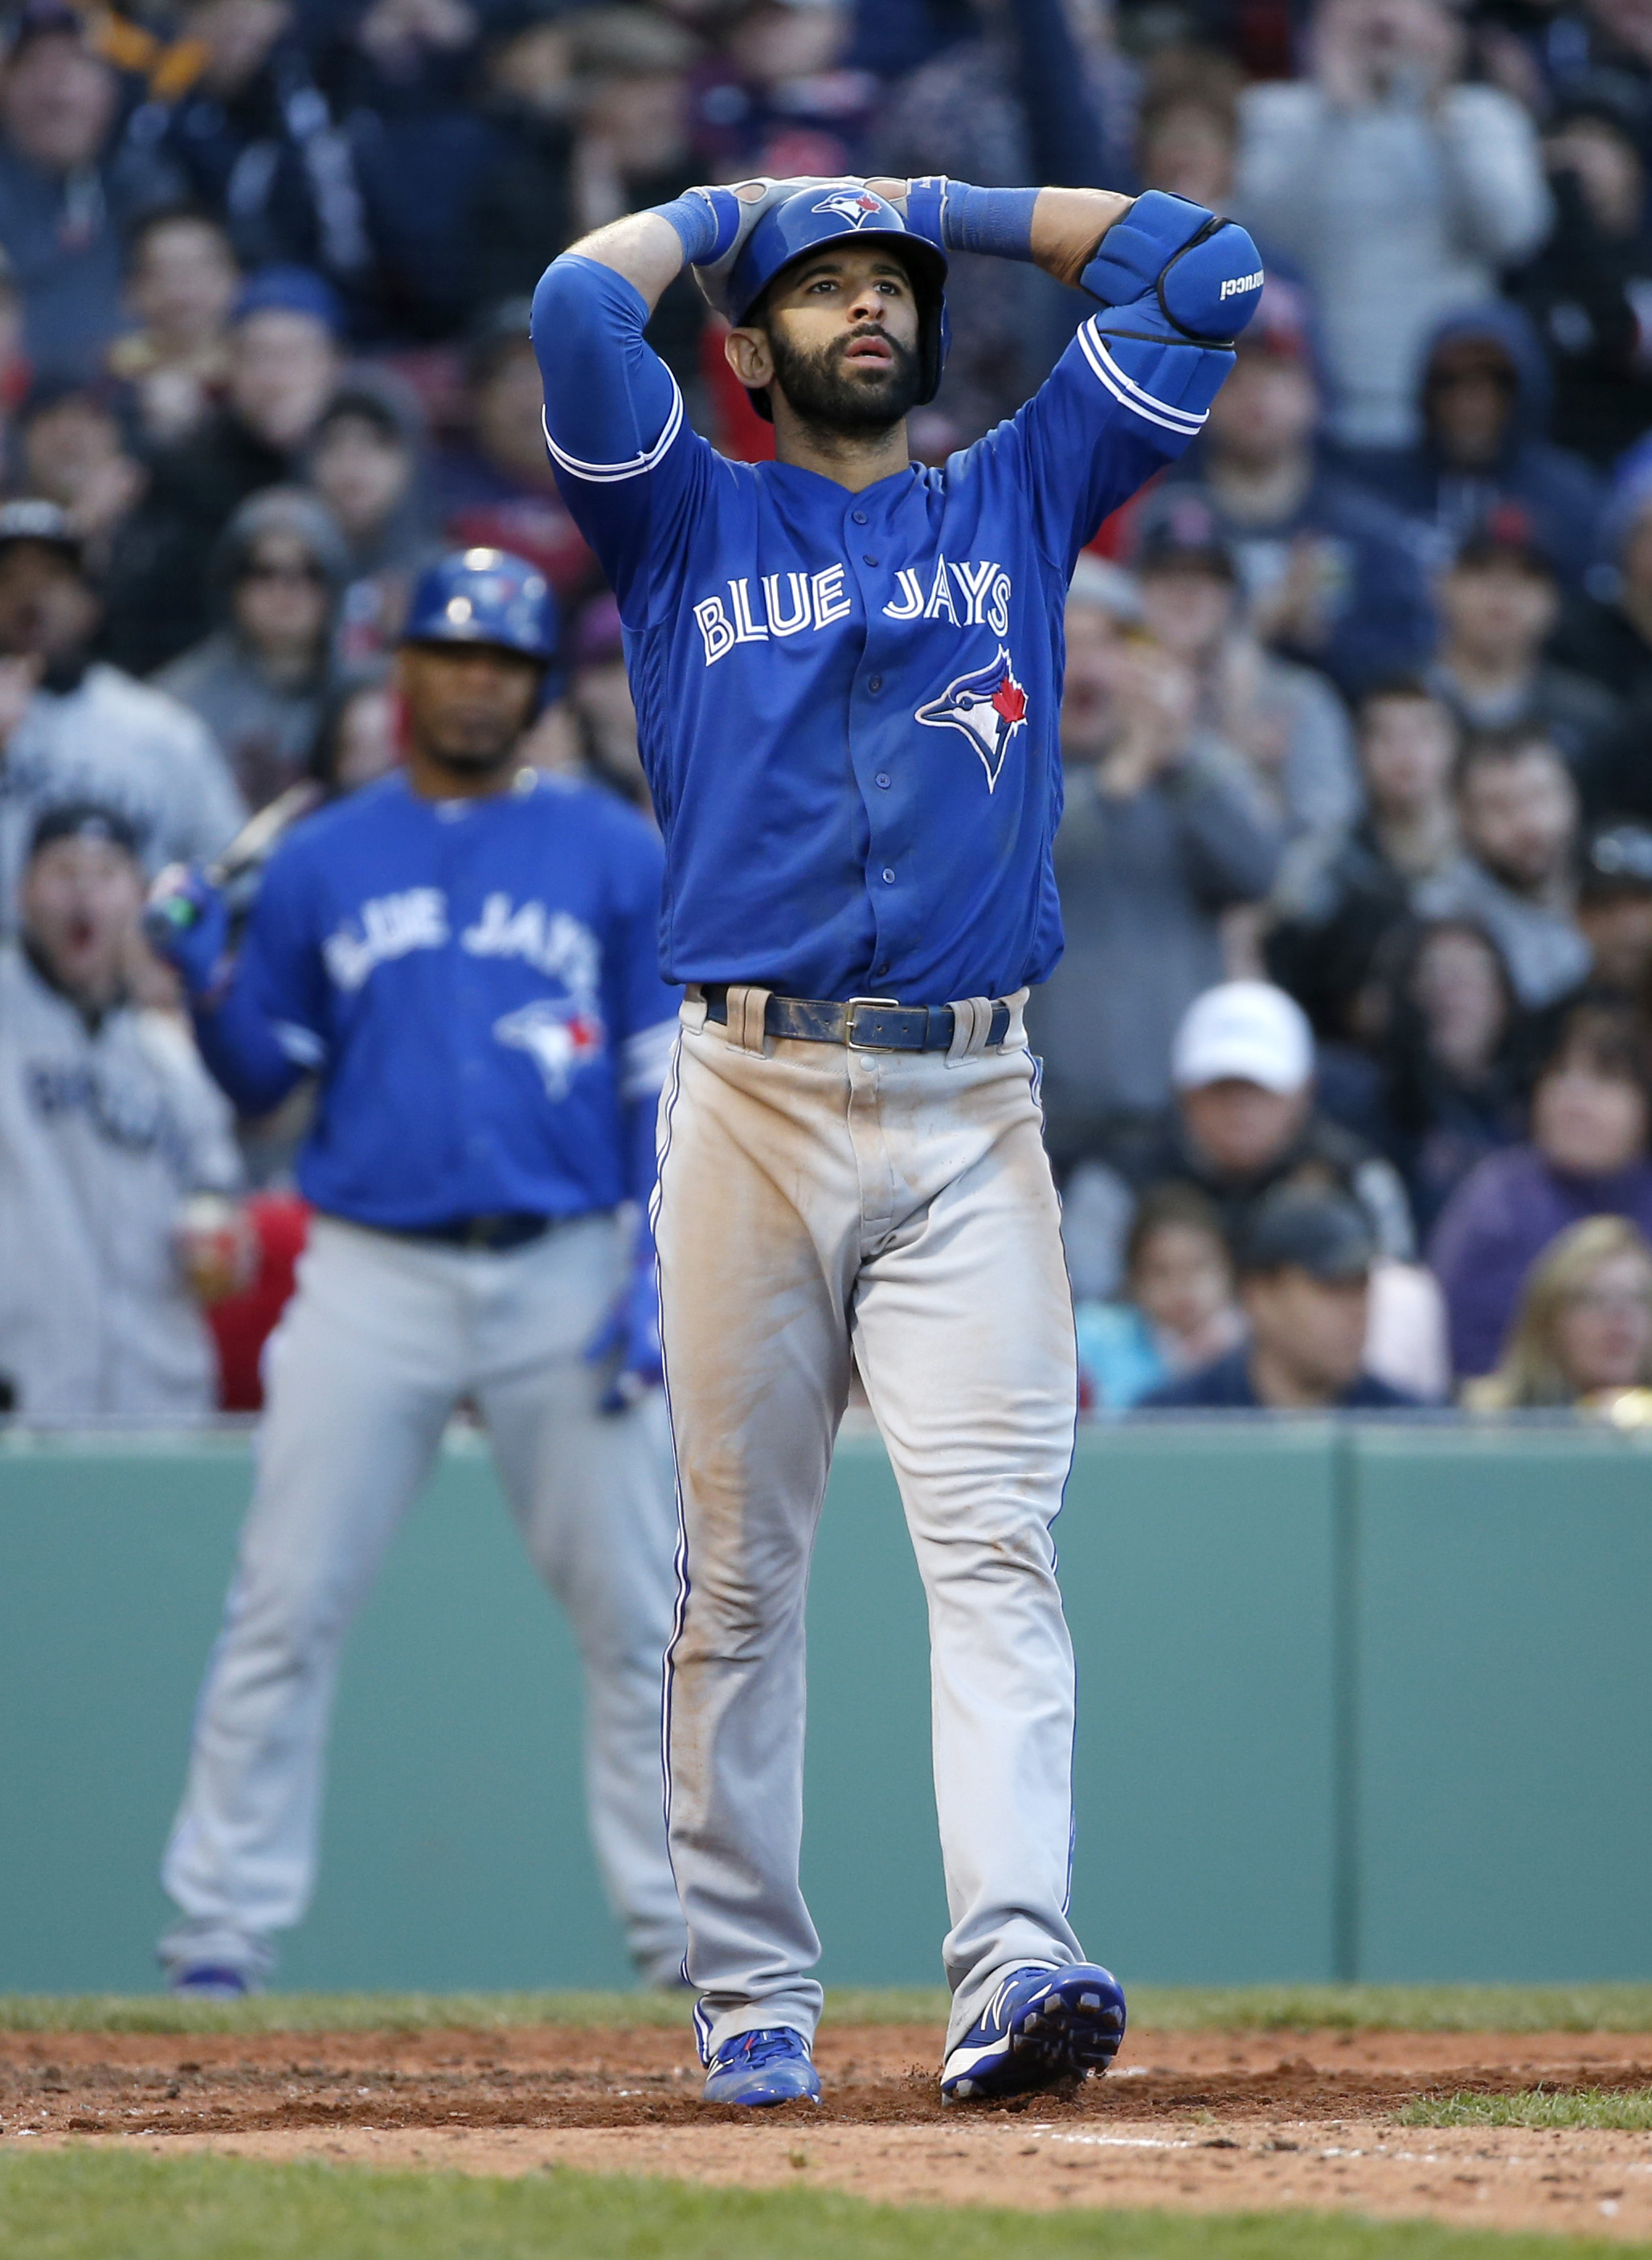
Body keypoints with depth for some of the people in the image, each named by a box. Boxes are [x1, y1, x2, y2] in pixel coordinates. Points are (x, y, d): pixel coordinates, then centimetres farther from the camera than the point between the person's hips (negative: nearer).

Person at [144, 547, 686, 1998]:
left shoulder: (613, 855, 6)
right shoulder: (320, 863, 9)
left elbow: (671, 1076, 4)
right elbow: (263, 1081, 10)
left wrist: (664, 1264, -7)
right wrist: (207, 979, -9)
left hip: (562, 1279, 0)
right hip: (371, 1276, 1)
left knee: (637, 1617, 1)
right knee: (286, 1609, -3)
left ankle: (682, 1924, 8)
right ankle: (223, 1930, 1)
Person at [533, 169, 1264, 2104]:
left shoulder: (1017, 503, 18)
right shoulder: (689, 525, 13)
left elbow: (1198, 275, 15)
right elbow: (579, 304, -3)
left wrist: (947, 203, 20)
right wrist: (727, 210, 15)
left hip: (970, 1117, 0)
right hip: (752, 1099, 0)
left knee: (996, 1544, -13)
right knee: (742, 1568, 2)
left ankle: (1013, 1965, -25)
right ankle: (750, 1993, 9)